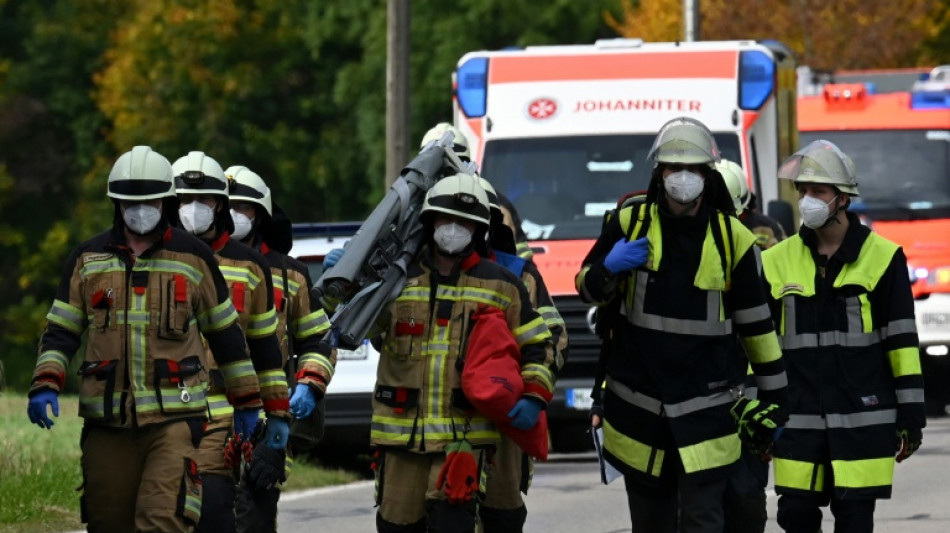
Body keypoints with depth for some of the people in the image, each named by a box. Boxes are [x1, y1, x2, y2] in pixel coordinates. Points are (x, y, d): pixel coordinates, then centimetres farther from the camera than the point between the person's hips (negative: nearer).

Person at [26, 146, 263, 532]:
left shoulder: (193, 257, 6)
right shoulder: (88, 259, 10)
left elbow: (225, 330, 13)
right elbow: (61, 331, 10)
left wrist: (247, 400, 16)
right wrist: (45, 384, -8)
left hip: (175, 417, -3)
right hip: (107, 420, 3)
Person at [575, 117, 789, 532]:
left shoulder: (732, 239, 0)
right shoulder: (631, 223, 3)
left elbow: (757, 326, 5)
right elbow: (587, 288, 10)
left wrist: (774, 401, 6)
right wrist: (609, 268, -14)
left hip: (704, 413, -2)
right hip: (637, 406, 2)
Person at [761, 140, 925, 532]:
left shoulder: (882, 258, 0)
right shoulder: (777, 263, 8)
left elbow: (902, 342, 1)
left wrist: (911, 416, -1)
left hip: (863, 421, -2)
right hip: (799, 421, 3)